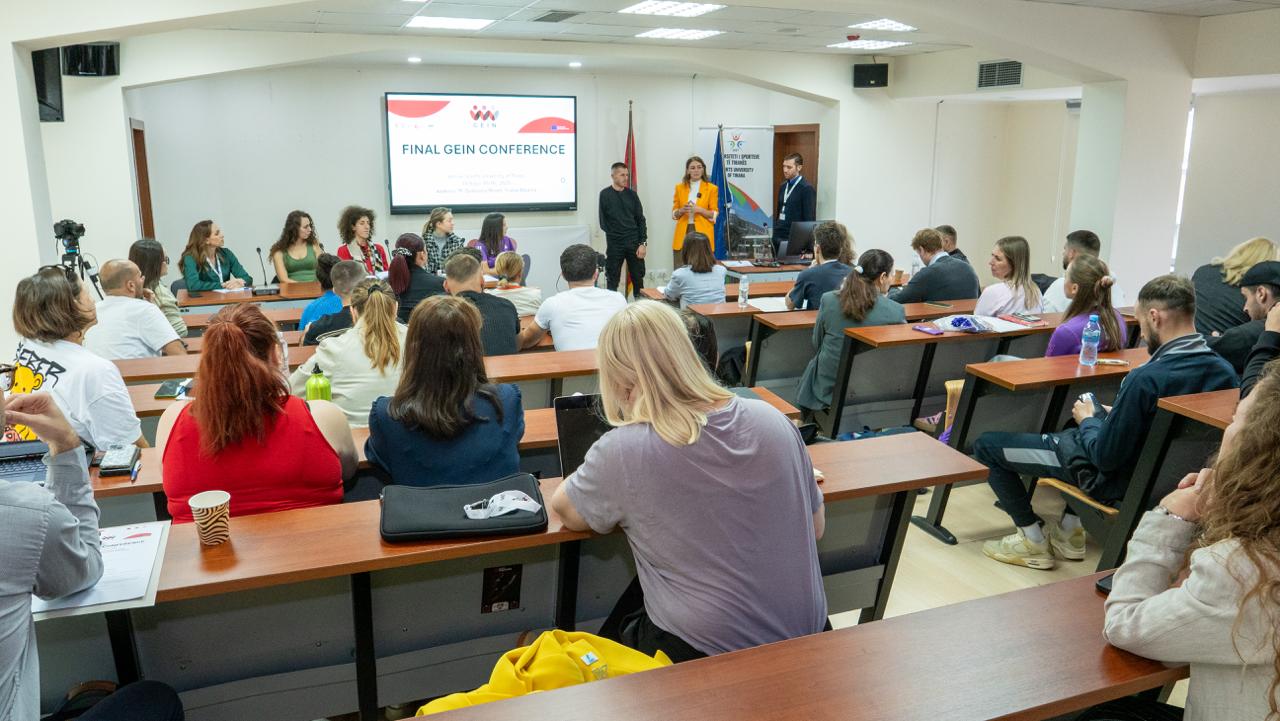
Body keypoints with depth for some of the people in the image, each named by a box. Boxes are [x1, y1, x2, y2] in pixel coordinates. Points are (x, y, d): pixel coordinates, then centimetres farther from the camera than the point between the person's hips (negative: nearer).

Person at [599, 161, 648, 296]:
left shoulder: (632, 194, 6)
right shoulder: (605, 194, -1)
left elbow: (640, 220, 5)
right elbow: (603, 221, 0)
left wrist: (643, 243, -3)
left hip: (634, 243, 2)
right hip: (614, 244, -2)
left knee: (638, 278, 5)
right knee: (612, 280, 4)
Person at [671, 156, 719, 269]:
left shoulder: (711, 189, 4)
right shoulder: (680, 188, 11)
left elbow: (715, 215, 1)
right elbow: (674, 213, 13)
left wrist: (699, 210, -14)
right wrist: (682, 210, -9)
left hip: (702, 233, -2)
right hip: (683, 233, 2)